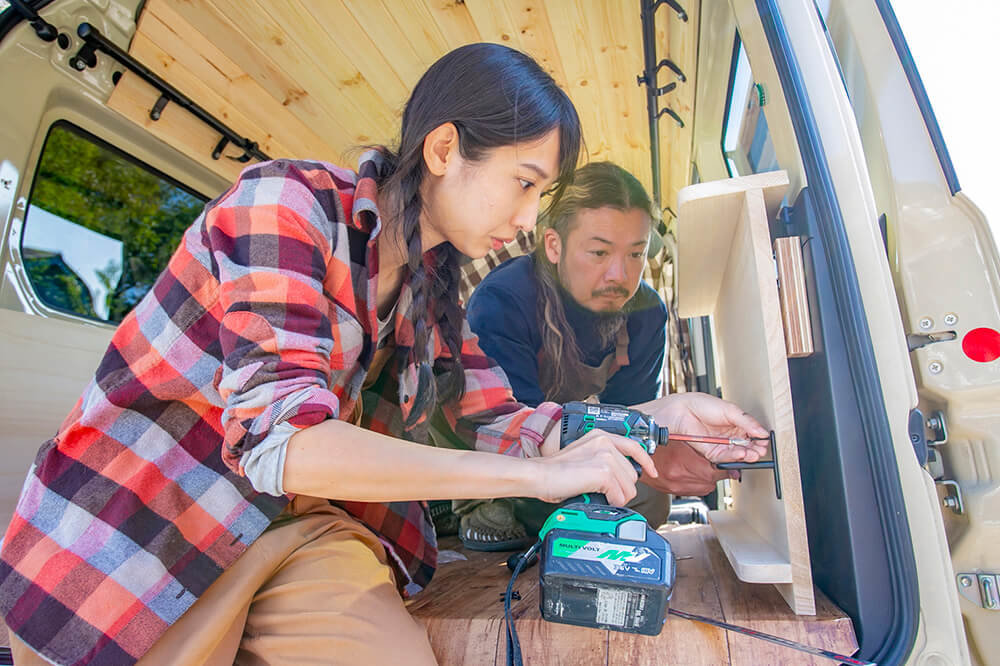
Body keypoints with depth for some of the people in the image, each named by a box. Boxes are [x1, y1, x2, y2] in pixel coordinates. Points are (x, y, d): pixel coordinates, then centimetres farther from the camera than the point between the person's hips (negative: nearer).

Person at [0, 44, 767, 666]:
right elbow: (283, 441, -28)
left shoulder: (435, 289, 2)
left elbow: (498, 423, 4)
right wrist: (541, 474, -26)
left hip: (299, 530, 4)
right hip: (132, 526, -3)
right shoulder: (286, 202, -17)